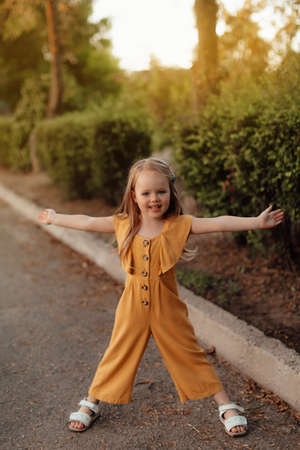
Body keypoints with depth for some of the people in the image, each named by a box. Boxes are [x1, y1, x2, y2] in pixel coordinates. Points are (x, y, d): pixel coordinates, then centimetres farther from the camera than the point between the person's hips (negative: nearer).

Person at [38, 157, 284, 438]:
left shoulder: (179, 225, -9)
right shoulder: (124, 224, -2)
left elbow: (218, 223, -17)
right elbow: (87, 222, 8)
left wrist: (256, 222, -25)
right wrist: (54, 218, 18)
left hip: (167, 308, -2)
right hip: (133, 307, 2)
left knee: (189, 355, 7)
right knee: (117, 355, 14)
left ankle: (226, 406, 21)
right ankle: (91, 404, 33)